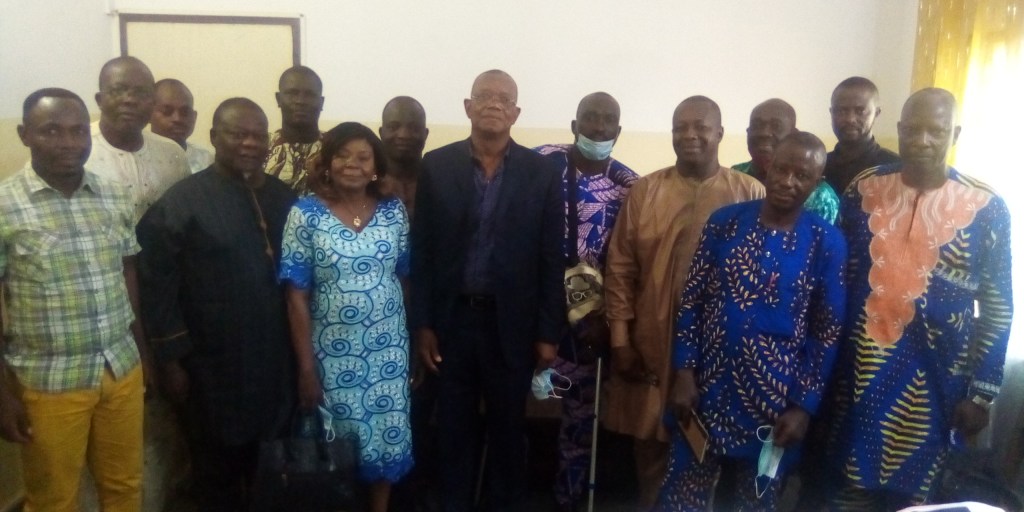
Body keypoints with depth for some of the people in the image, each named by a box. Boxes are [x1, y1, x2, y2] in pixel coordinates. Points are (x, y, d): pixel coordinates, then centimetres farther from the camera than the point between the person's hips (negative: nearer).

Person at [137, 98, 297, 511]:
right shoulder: (181, 201, -8)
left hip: (276, 365, 4)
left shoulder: (284, 197, 6)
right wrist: (170, 361, -11)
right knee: (217, 475, 16)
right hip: (212, 369, -4)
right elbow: (157, 287, -10)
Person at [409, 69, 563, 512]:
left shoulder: (541, 173, -3)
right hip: (452, 319, 1)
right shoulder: (436, 166, -1)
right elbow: (422, 251, -1)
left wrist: (547, 333, -4)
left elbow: (551, 259, -3)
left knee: (508, 430, 15)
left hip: (512, 323, 0)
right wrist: (421, 324, -4)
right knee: (454, 430, 14)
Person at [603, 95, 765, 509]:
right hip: (652, 345, 1)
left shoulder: (751, 194, 0)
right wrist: (620, 338, -1)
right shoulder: (644, 190, 3)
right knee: (651, 446, 12)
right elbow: (620, 267, 3)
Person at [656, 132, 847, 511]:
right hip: (707, 392, 1)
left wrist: (804, 406, -5)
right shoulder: (724, 222, -1)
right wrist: (684, 373, -5)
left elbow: (828, 333, -2)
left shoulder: (826, 243, -4)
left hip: (775, 404, -1)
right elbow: (691, 300, 1)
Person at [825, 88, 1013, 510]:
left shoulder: (986, 208, -5)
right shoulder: (862, 190, -1)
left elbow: (998, 306, -1)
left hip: (933, 380, -1)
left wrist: (981, 392, -3)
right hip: (860, 372, 1)